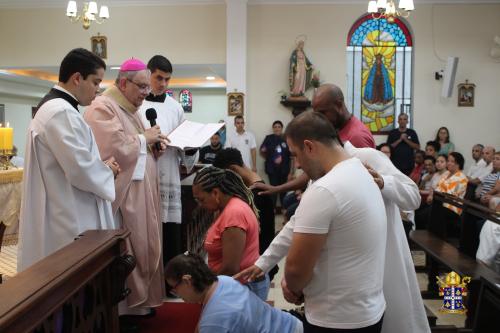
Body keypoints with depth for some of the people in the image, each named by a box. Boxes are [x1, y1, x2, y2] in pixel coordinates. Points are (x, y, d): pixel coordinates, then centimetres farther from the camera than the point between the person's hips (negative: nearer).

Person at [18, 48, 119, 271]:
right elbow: (81, 170, -25)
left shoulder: (54, 108, 14)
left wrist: (101, 165, 8)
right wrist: (107, 169, -6)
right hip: (69, 222, -11)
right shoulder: (61, 112, -20)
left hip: (66, 217, 11)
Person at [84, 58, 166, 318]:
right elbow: (116, 149, -25)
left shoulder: (130, 109, 16)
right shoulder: (102, 108, -14)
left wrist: (153, 146, 3)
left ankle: (138, 301, 27)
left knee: (140, 250, 15)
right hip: (121, 195, -10)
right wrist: (144, 138, -11)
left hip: (139, 193, 10)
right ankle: (122, 310, 11)